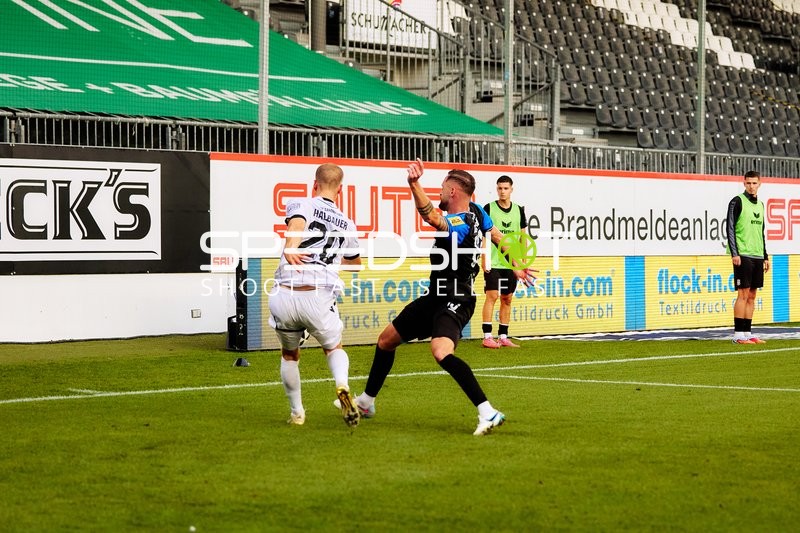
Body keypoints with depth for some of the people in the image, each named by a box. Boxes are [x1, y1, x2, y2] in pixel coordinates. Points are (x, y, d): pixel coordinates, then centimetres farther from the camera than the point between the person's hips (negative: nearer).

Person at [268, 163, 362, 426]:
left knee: (289, 354, 25)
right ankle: (342, 385, -7)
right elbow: (356, 261, 38)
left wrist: (290, 248, -37)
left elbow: (297, 222, -18)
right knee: (334, 348, 24)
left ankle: (296, 412, 26)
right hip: (319, 296, 1)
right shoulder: (346, 224, 19)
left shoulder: (300, 204, 8)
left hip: (285, 295, -1)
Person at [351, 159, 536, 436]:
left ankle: (488, 413, -39)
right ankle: (366, 402, 38)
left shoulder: (459, 225, -25)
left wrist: (414, 185, -62)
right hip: (436, 297, 11)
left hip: (454, 302, -11)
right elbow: (498, 238, 18)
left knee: (441, 351, -37)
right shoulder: (476, 212, 3)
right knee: (386, 339, 20)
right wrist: (517, 267, 33)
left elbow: (431, 217, -47)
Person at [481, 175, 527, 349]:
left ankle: (503, 337, 14)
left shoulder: (519, 210, 9)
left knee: (507, 299, 7)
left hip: (511, 263, 4)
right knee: (492, 296, -9)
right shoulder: (489, 208, -2)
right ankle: (487, 337, -7)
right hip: (493, 262, -4)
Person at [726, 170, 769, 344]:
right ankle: (738, 335, -7)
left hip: (757, 256, 7)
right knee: (743, 294, -9)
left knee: (752, 296, 6)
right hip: (743, 255, -7)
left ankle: (747, 333, 9)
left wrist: (765, 256, 19)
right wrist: (734, 253, -16)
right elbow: (730, 228, -9)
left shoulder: (760, 204, 17)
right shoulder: (737, 202, -4)